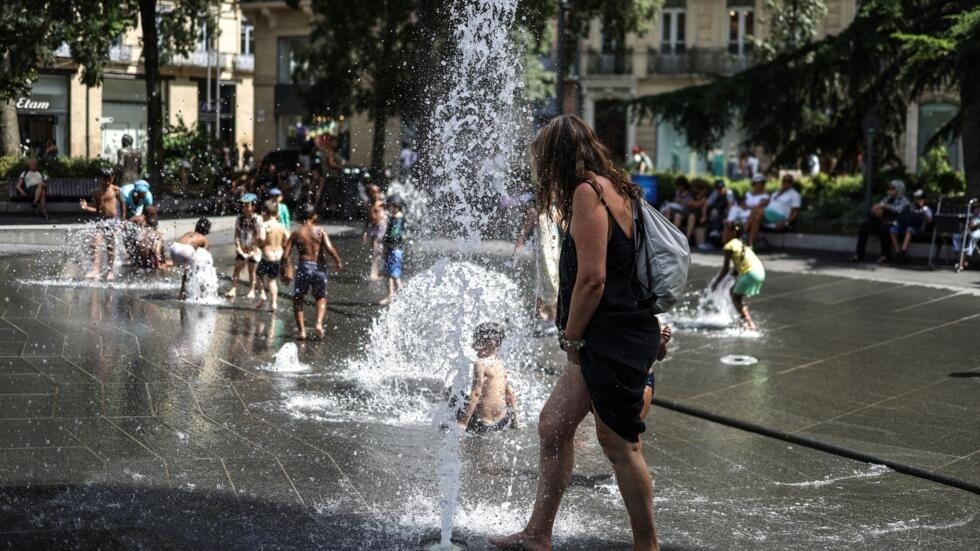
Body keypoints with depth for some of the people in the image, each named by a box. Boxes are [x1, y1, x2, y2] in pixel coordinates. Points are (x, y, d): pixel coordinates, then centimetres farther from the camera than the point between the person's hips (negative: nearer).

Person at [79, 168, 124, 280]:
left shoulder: (115, 190, -1)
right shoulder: (96, 192, 6)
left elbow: (122, 204, 9)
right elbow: (96, 210, 9)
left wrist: (123, 219, 9)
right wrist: (86, 208, -9)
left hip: (113, 220, -2)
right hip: (101, 220, 2)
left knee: (110, 246, 3)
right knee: (95, 243, -15)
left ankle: (110, 271, 14)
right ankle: (95, 270, -20)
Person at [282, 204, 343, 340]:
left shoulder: (296, 234, 0)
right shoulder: (320, 232, -1)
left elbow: (286, 254, -4)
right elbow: (330, 249, -15)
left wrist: (288, 270, 9)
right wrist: (338, 261, 1)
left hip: (304, 267, -1)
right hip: (320, 268, 1)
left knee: (297, 299, 17)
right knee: (321, 298, 22)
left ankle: (301, 330, 7)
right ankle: (319, 323, 0)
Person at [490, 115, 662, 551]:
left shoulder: (587, 191, -14)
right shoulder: (612, 188, 16)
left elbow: (592, 277, -20)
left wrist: (571, 339, -10)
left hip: (615, 339, -10)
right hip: (606, 340, 10)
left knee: (618, 443, -1)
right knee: (553, 427, 14)